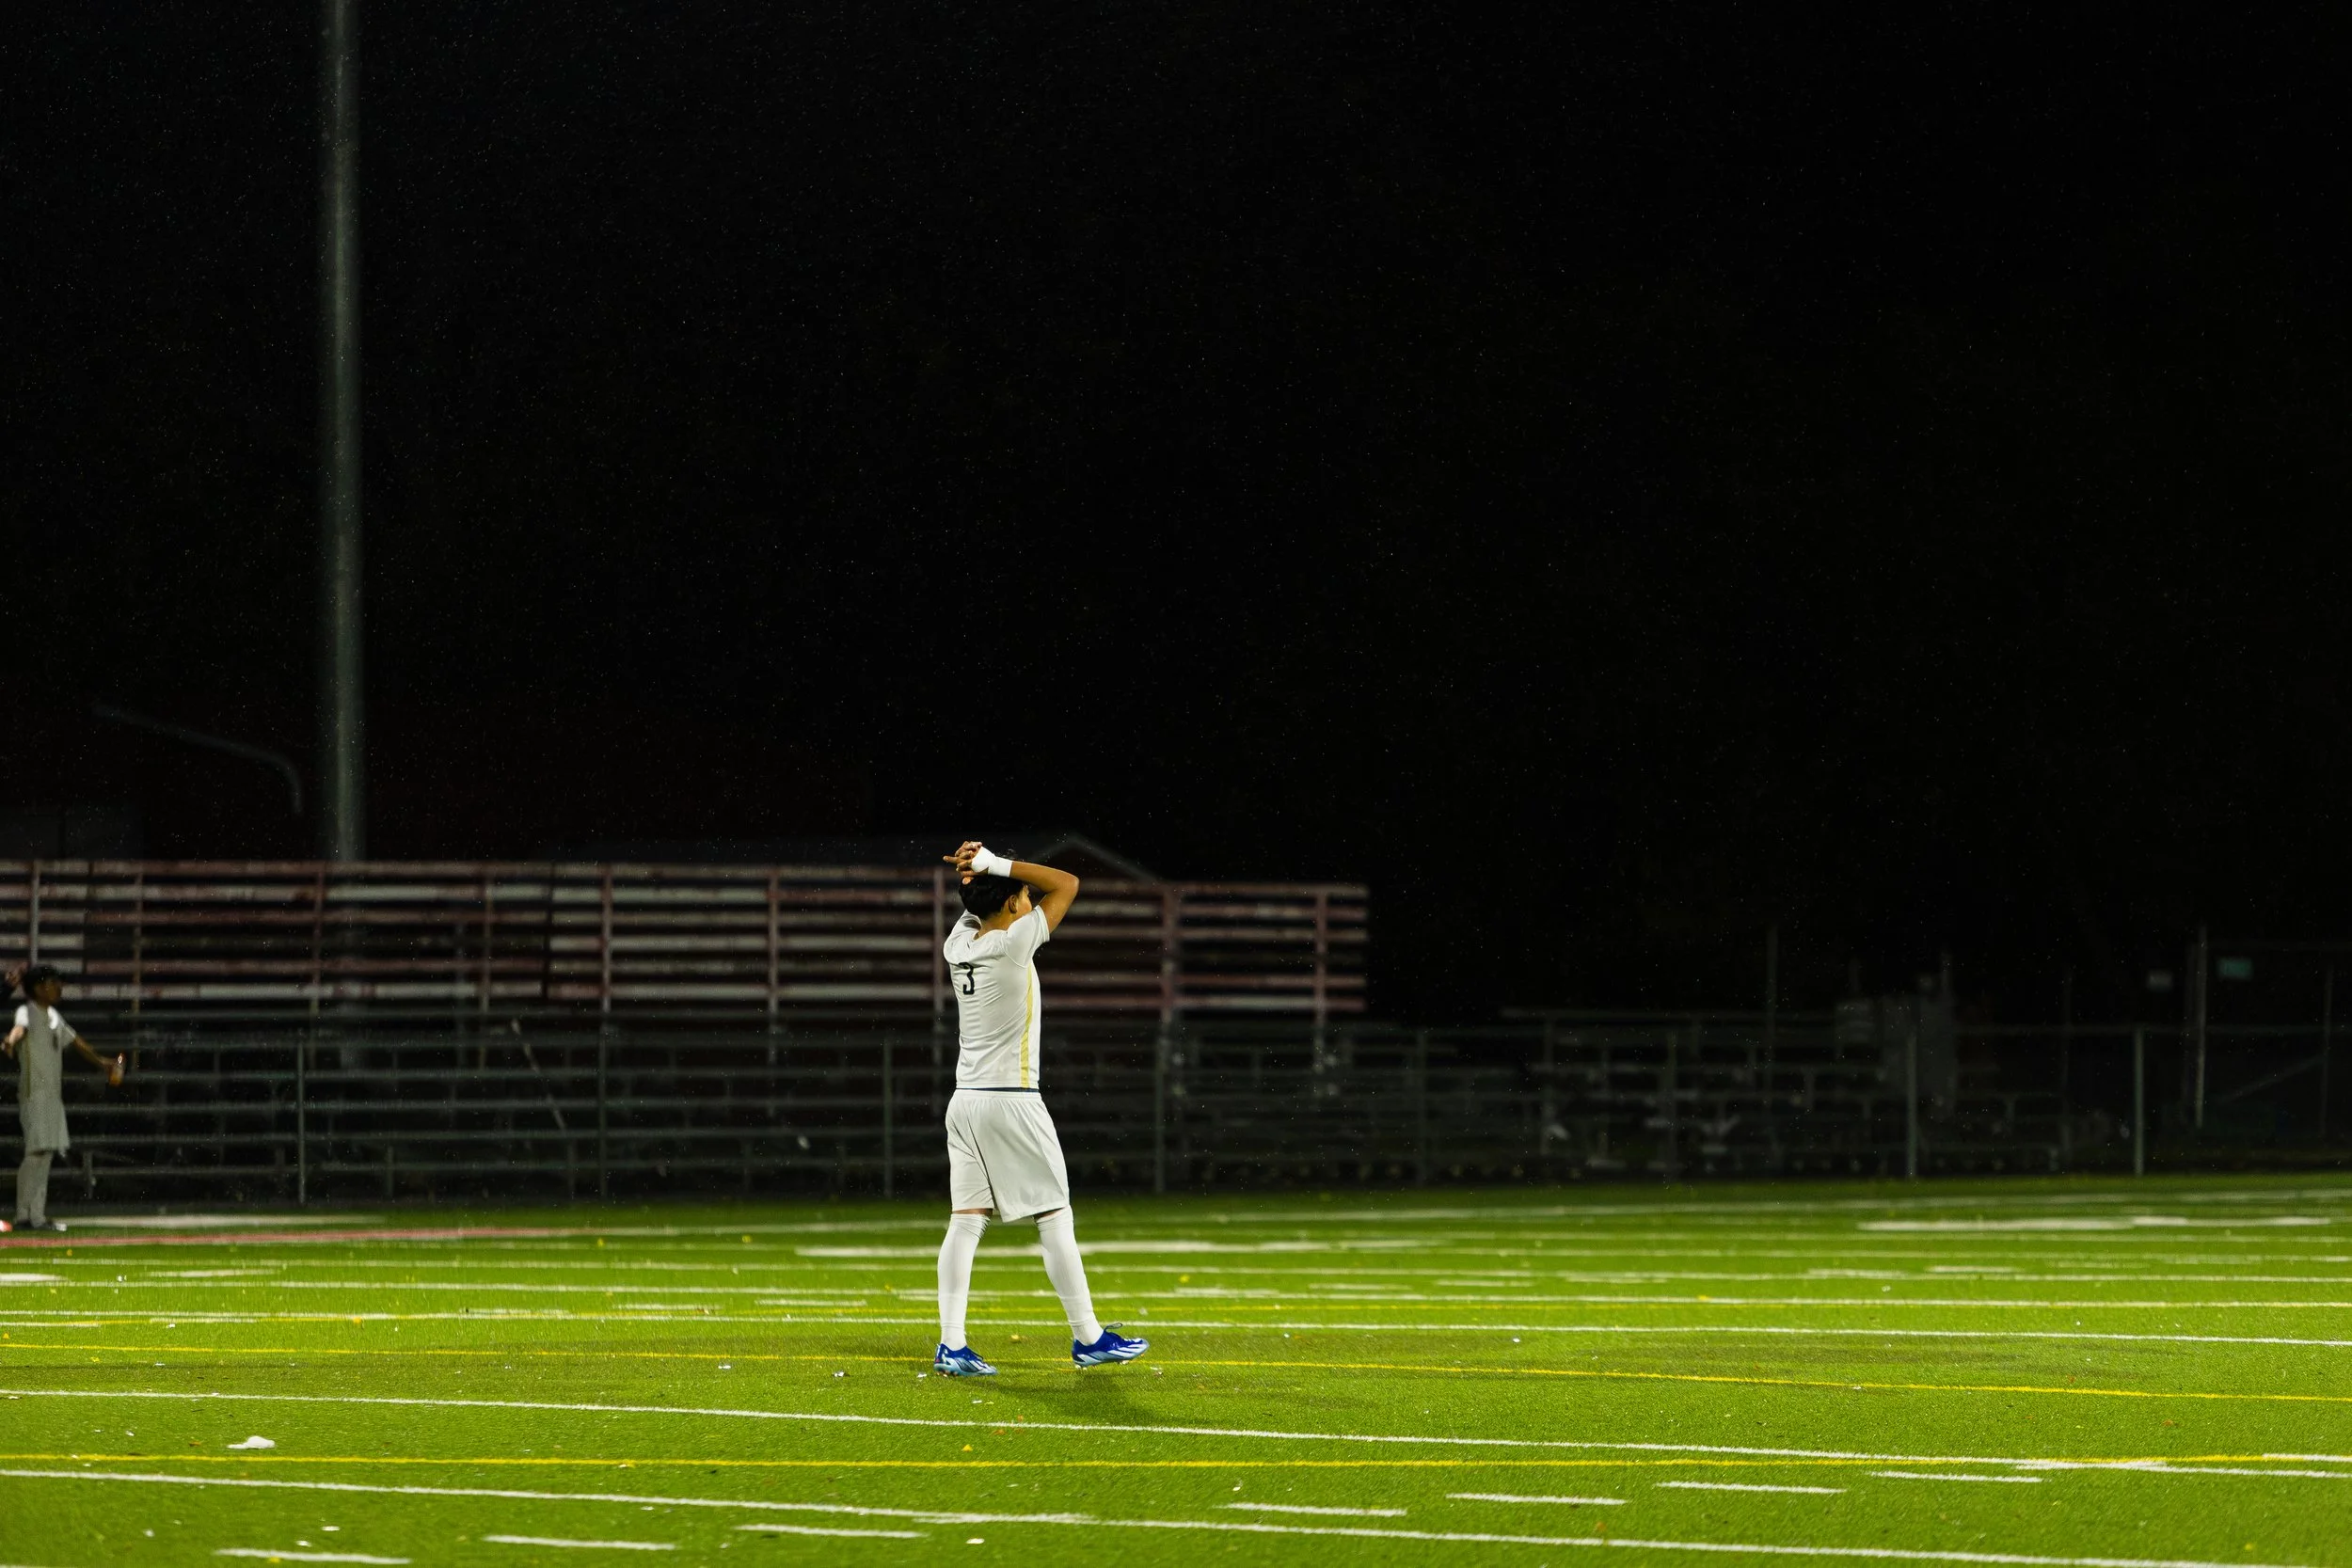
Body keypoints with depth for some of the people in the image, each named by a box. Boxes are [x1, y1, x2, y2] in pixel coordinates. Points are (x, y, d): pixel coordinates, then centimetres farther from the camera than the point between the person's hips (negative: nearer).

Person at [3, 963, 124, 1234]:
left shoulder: (54, 1016, 16)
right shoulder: (27, 1012, -10)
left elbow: (74, 1040, 30)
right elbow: (21, 1027, -34)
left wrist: (101, 1062, 42)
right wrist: (11, 1041, -57)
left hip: (53, 1093, 9)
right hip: (34, 1092, -9)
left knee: (46, 1153, 10)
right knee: (36, 1151, -14)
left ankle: (37, 1215, 14)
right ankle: (26, 1216, -14)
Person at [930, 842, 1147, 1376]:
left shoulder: (959, 944, 5)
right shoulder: (1012, 945, -14)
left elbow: (977, 906, 25)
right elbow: (1066, 884, -9)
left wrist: (980, 870, 3)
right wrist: (995, 864, -8)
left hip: (965, 1099, 7)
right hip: (1012, 1100, -7)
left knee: (966, 1220, 2)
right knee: (1055, 1218, 1)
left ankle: (951, 1345, -4)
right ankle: (1087, 1338, 5)